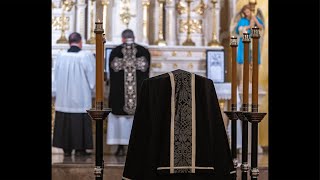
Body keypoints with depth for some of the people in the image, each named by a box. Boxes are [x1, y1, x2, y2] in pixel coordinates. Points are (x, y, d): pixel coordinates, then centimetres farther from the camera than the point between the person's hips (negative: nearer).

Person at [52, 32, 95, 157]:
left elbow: (56, 77, 4)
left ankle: (66, 149, 14)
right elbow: (92, 76, -6)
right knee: (80, 122, 6)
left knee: (65, 122, 10)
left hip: (63, 98, 3)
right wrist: (91, 91, 11)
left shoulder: (60, 56, -4)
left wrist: (56, 94, 16)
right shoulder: (86, 56, -12)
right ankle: (80, 148, 9)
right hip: (81, 98, -3)